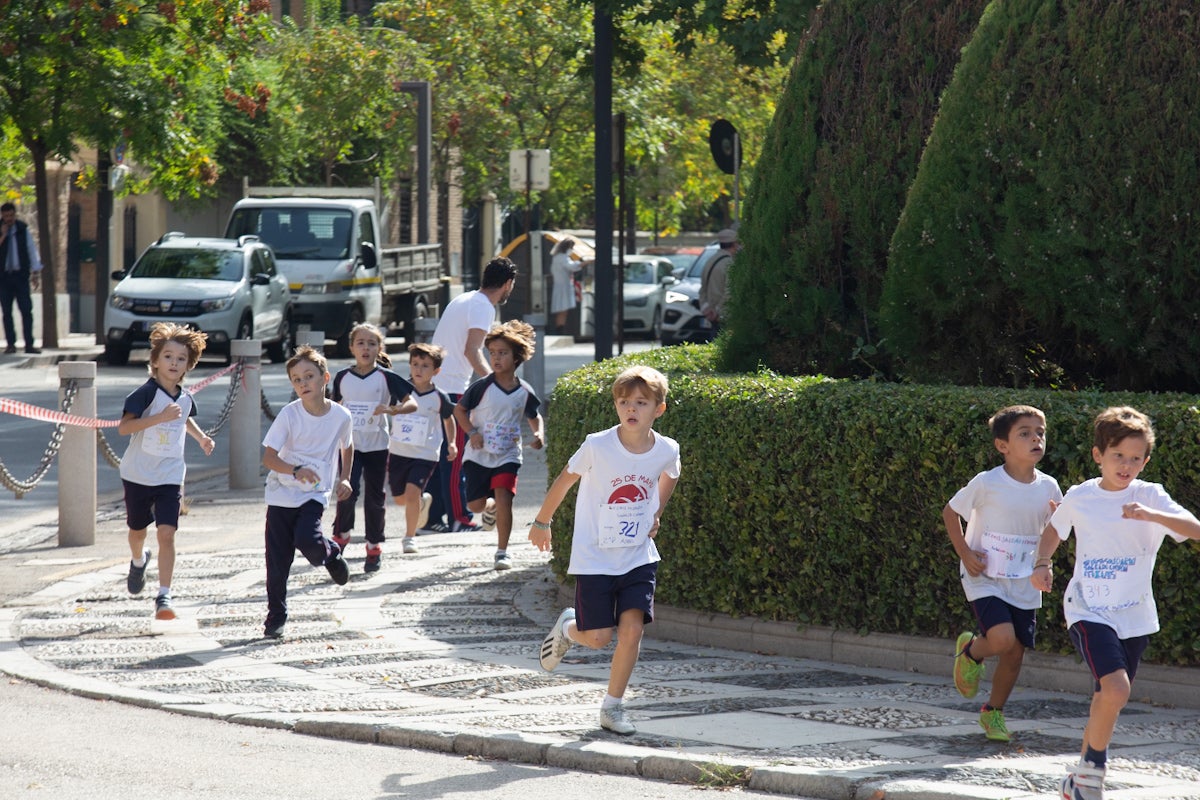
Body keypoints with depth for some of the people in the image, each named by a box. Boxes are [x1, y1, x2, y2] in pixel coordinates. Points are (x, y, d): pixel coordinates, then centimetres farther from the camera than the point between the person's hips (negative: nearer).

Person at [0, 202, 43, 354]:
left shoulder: (23, 229, 5)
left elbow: (32, 249, 10)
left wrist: (36, 272, 7)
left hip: (21, 275, 0)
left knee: (26, 310, -6)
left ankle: (29, 344, -4)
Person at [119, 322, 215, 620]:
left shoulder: (185, 398, 3)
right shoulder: (146, 393, -15)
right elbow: (123, 427, -26)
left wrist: (201, 437, 12)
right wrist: (160, 417, -33)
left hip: (170, 476, 2)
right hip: (138, 474, -2)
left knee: (166, 534, -13)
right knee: (137, 530, 17)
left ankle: (164, 596, -14)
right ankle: (139, 561, 51)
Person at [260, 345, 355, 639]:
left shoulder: (341, 416, -5)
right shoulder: (289, 414, -12)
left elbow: (347, 447, 18)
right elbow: (268, 457, -15)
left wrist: (344, 479, 6)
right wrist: (296, 470, -32)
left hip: (315, 495, 0)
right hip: (281, 494, 0)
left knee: (307, 540, -26)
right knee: (277, 562, 1)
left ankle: (331, 553, 9)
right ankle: (276, 616, 16)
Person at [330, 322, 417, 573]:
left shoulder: (386, 377, -2)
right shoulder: (343, 377, 5)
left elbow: (412, 404, -6)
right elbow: (335, 408, 19)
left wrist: (391, 409, -24)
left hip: (376, 446, -1)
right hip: (349, 445, 1)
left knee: (375, 497, 5)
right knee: (348, 491, -15)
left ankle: (375, 546, 17)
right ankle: (341, 534, 7)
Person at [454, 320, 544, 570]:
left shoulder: (524, 392, -3)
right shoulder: (482, 387, -9)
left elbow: (534, 416, 15)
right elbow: (459, 410, 1)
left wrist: (538, 434, -5)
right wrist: (472, 432, -13)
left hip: (507, 456, 0)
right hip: (479, 454, 0)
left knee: (503, 498, -18)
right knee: (475, 504, 1)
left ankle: (503, 552, -6)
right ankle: (491, 508, 40)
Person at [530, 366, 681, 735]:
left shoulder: (666, 450, -8)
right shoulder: (598, 446, -18)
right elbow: (564, 480, -1)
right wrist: (542, 522, 9)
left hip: (639, 556, 2)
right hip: (594, 557, -2)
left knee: (632, 627, -11)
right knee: (599, 637, -4)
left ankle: (613, 706, 4)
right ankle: (568, 628, 32)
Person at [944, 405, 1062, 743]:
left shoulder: (1048, 487, 0)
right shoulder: (986, 483, -14)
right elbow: (950, 512, -2)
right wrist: (965, 553, -11)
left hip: (1025, 584, 5)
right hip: (985, 578, -5)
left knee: (1016, 652, 7)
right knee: (1003, 639, -23)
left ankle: (993, 712, 29)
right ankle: (970, 650, 12)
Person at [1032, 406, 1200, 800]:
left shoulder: (1150, 497, -6)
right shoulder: (1079, 497, -2)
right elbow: (1054, 529, 19)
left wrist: (1153, 515, -35)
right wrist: (1042, 564, 1)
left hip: (1134, 616, 2)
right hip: (1088, 610, -2)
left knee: (1107, 700, 12)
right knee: (1116, 687, -23)